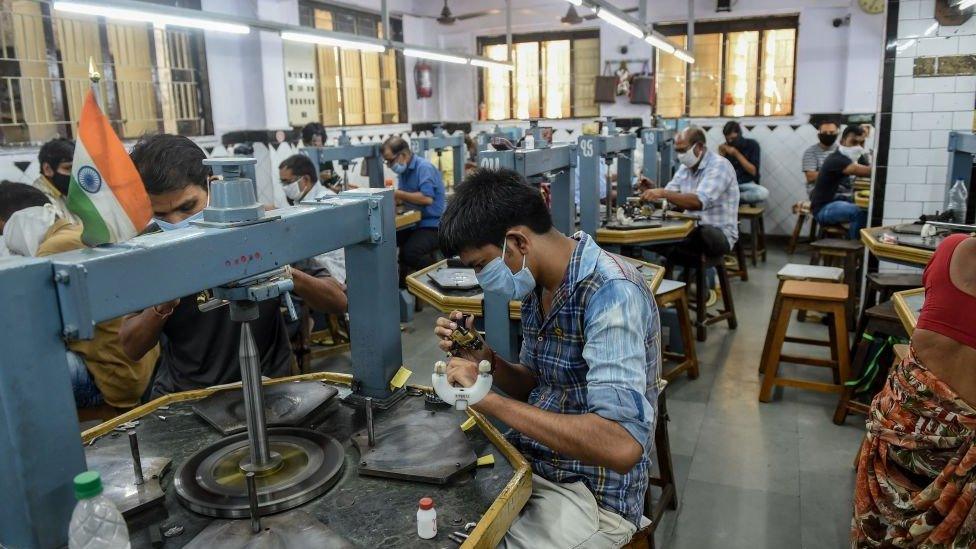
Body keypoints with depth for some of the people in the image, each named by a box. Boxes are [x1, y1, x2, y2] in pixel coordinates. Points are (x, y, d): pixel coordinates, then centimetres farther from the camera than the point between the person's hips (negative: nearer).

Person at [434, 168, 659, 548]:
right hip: (527, 463, 8)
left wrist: (491, 399, -29)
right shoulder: (538, 285, 1)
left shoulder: (611, 293, -25)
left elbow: (622, 445, -34)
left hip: (590, 496, -7)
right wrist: (486, 360, -8)